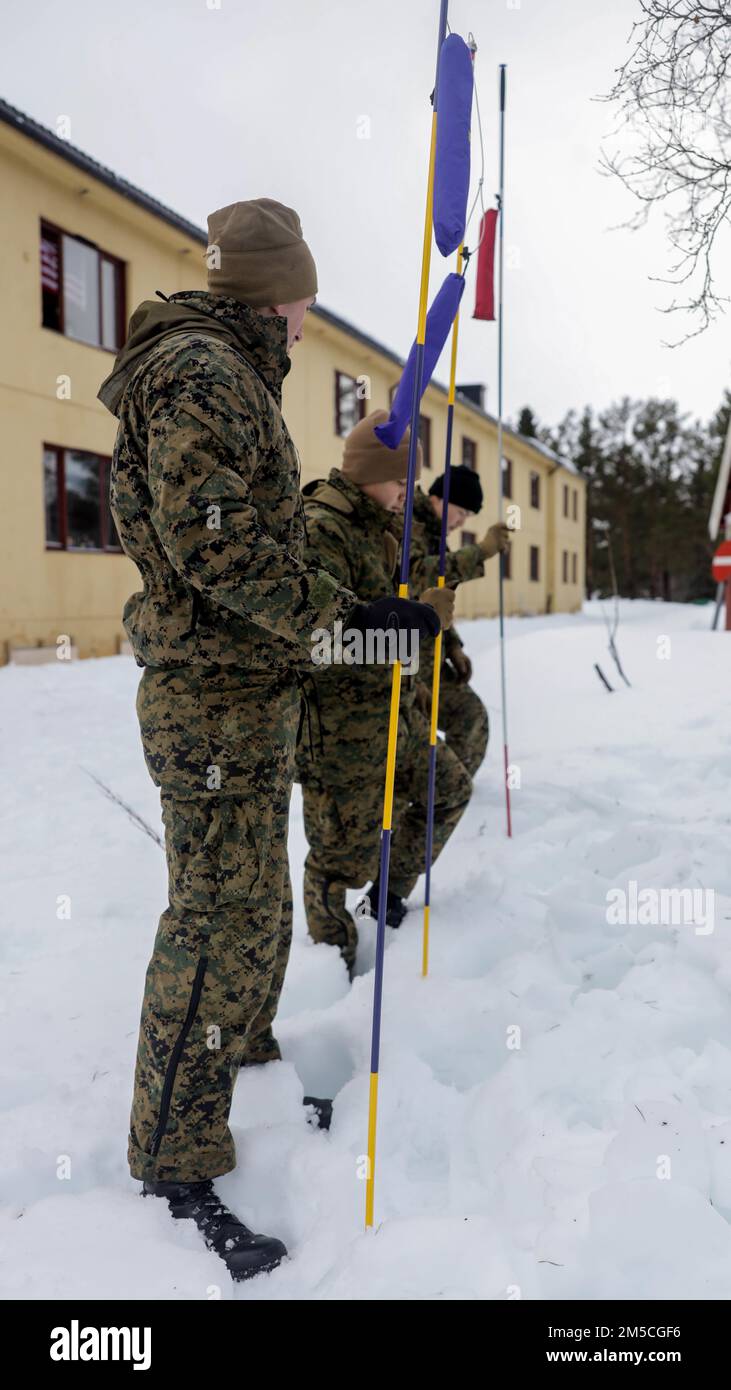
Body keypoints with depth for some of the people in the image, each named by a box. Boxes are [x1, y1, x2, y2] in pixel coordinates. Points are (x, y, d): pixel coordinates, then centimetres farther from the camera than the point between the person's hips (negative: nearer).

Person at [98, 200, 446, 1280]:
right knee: (222, 918, -6)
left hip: (250, 694, 11)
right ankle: (176, 1162, 6)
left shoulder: (230, 378, 20)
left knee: (253, 903, 21)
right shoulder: (199, 371, -15)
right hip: (217, 699, -11)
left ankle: (245, 1053, 40)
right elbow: (218, 548, -24)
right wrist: (348, 615, -23)